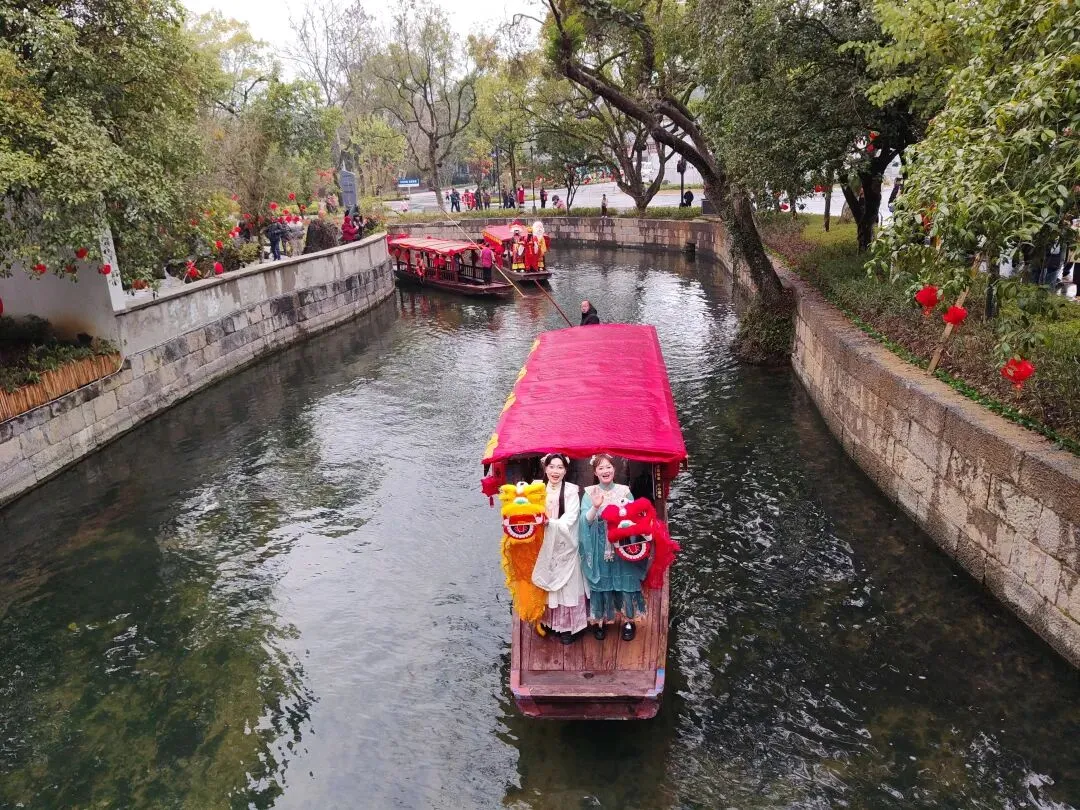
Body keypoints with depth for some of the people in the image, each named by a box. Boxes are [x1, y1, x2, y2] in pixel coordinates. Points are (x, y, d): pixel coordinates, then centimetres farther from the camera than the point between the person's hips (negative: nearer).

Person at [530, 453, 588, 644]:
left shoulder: (572, 491, -9)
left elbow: (569, 521, -16)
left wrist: (550, 522, -28)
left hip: (565, 546, -3)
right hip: (545, 546, 3)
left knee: (566, 585, 4)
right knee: (548, 584, 11)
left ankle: (567, 627, 15)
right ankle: (550, 622, 25)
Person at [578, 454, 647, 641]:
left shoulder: (625, 491, 2)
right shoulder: (590, 493, -1)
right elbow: (585, 521, -11)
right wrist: (595, 507, -28)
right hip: (599, 548, -1)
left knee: (624, 580, 5)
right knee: (600, 581, 5)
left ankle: (628, 620, 19)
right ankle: (599, 620, 19)